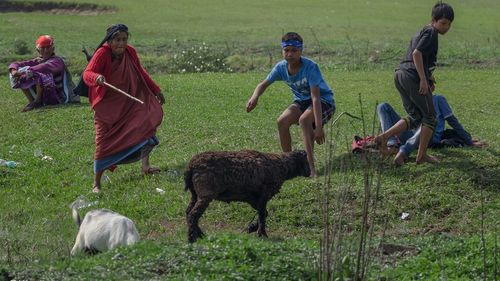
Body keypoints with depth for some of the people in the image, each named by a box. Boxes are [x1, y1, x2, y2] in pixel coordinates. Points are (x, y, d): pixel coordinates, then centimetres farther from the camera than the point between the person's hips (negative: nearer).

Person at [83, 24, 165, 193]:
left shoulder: (130, 52, -2)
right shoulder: (102, 54, -18)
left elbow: (141, 73, 16)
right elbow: (87, 73, -33)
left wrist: (156, 90, 19)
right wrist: (97, 77, -55)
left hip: (128, 103, 4)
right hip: (107, 106, -4)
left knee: (151, 113, -18)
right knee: (104, 142, -2)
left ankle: (145, 165, -15)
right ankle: (96, 183, 13)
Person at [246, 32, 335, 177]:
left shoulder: (310, 67, -29)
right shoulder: (281, 67, -11)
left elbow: (315, 97, -33)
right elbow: (264, 84, 2)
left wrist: (318, 127, -39)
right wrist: (255, 97, -22)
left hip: (324, 101, -6)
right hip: (302, 100, 6)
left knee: (304, 120, -34)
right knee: (282, 121, -18)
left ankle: (310, 166, -30)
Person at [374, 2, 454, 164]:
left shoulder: (421, 33, 26)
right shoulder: (431, 32, -5)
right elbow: (417, 54, -17)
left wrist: (428, 78, 26)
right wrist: (424, 79, -20)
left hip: (400, 75, 9)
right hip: (414, 77, -9)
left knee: (415, 118, 13)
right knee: (430, 116, 4)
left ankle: (384, 137, -4)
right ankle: (422, 155, 5)